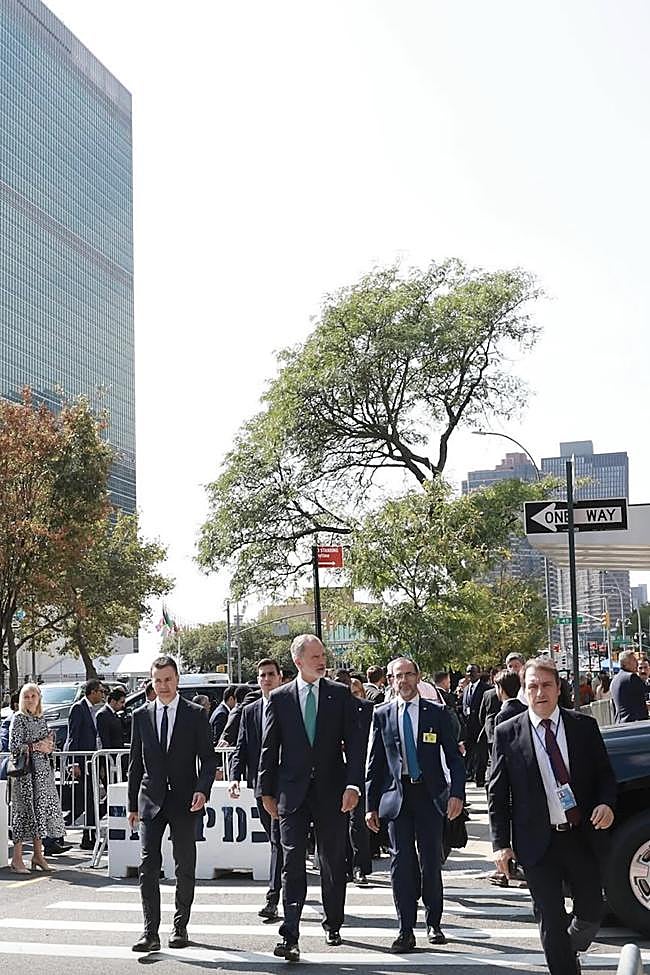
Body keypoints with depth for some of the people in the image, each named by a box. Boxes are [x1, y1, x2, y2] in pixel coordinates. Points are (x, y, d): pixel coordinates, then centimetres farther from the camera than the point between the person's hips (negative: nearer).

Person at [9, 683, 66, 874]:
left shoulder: (41, 719, 14)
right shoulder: (18, 719, -4)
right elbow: (14, 747, -11)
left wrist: (48, 746, 0)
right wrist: (36, 746, -15)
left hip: (43, 770, 6)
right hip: (26, 771, -6)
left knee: (42, 809, 6)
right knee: (25, 810, -7)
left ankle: (38, 854, 15)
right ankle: (17, 858, -2)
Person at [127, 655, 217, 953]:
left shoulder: (196, 714, 0)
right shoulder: (141, 715, 7)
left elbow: (208, 758, 1)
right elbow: (135, 762, 10)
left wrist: (202, 790, -15)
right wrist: (132, 805, 9)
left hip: (184, 801, -1)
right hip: (151, 800, 1)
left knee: (185, 868, 7)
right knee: (148, 866, -7)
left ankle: (180, 927, 18)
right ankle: (151, 933, -6)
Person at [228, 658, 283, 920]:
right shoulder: (249, 711, 12)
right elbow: (241, 749, 9)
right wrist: (235, 777, -6)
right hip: (260, 784, 5)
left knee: (279, 840, -11)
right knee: (275, 840, 14)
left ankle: (273, 899, -13)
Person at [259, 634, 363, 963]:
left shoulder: (340, 694, 2)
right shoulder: (280, 698, 3)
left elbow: (353, 743, -1)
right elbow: (269, 748, 6)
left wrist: (353, 785, -11)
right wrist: (267, 791, 4)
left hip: (331, 791, 1)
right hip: (293, 793, -1)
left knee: (333, 862, 11)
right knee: (293, 864, -5)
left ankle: (333, 924, 29)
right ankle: (290, 936, -7)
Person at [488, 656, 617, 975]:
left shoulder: (584, 726, 2)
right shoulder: (507, 733, -3)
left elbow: (605, 774, 9)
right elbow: (496, 793, 0)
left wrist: (606, 804, -12)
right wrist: (501, 843, -5)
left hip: (583, 838, 2)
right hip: (538, 844, -2)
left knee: (591, 912, 12)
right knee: (551, 920, 2)